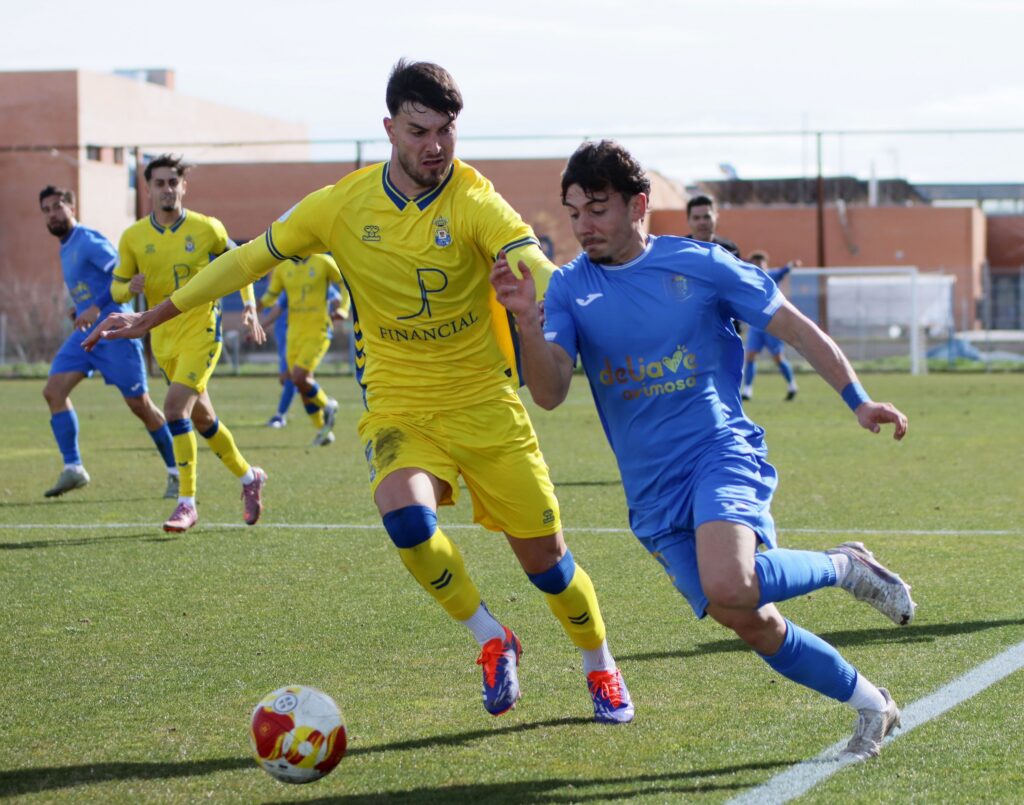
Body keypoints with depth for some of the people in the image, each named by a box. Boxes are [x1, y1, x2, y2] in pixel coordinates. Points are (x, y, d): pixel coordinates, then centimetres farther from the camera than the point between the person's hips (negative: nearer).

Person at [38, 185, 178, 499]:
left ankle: (176, 472, 8)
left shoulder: (88, 240, -10)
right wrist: (81, 309, 15)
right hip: (85, 333, 9)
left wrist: (97, 307, -29)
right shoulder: (65, 248, 18)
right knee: (53, 390, -9)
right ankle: (73, 468, -9)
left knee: (139, 404, -5)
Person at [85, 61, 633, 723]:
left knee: (544, 552, 2)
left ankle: (601, 668, 31)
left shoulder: (475, 203, -14)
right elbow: (251, 259, 7)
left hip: (485, 402, -1)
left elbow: (538, 272, -30)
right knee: (405, 513, -29)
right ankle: (493, 641, -4)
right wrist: (151, 318, 10)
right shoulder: (343, 206, -5)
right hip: (399, 404, 1)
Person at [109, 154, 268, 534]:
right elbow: (117, 287, 7)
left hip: (201, 331, -4)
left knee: (175, 406, -21)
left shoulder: (207, 229, -5)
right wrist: (130, 287, -17)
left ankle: (187, 503, -16)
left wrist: (250, 309, -1)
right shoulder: (133, 238, 0)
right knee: (202, 418, 14)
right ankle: (249, 477, 36)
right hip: (164, 339, 4)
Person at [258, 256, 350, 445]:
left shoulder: (324, 262, -6)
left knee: (299, 378, -19)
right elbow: (271, 295, 14)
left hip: (318, 331, -5)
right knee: (303, 384, 6)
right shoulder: (282, 267, 6)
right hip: (295, 332, 5)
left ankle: (327, 406, 9)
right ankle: (323, 430, 21)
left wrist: (343, 309, -9)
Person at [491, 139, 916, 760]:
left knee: (727, 588, -32)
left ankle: (843, 567, -3)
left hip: (721, 453, -4)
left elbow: (794, 326, 5)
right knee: (751, 624, 1)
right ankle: (871, 706, 23)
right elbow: (550, 394, -10)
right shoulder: (570, 289, 2)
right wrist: (527, 321, -27)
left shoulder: (698, 265, -3)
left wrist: (858, 400, -2)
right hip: (653, 496, 4)